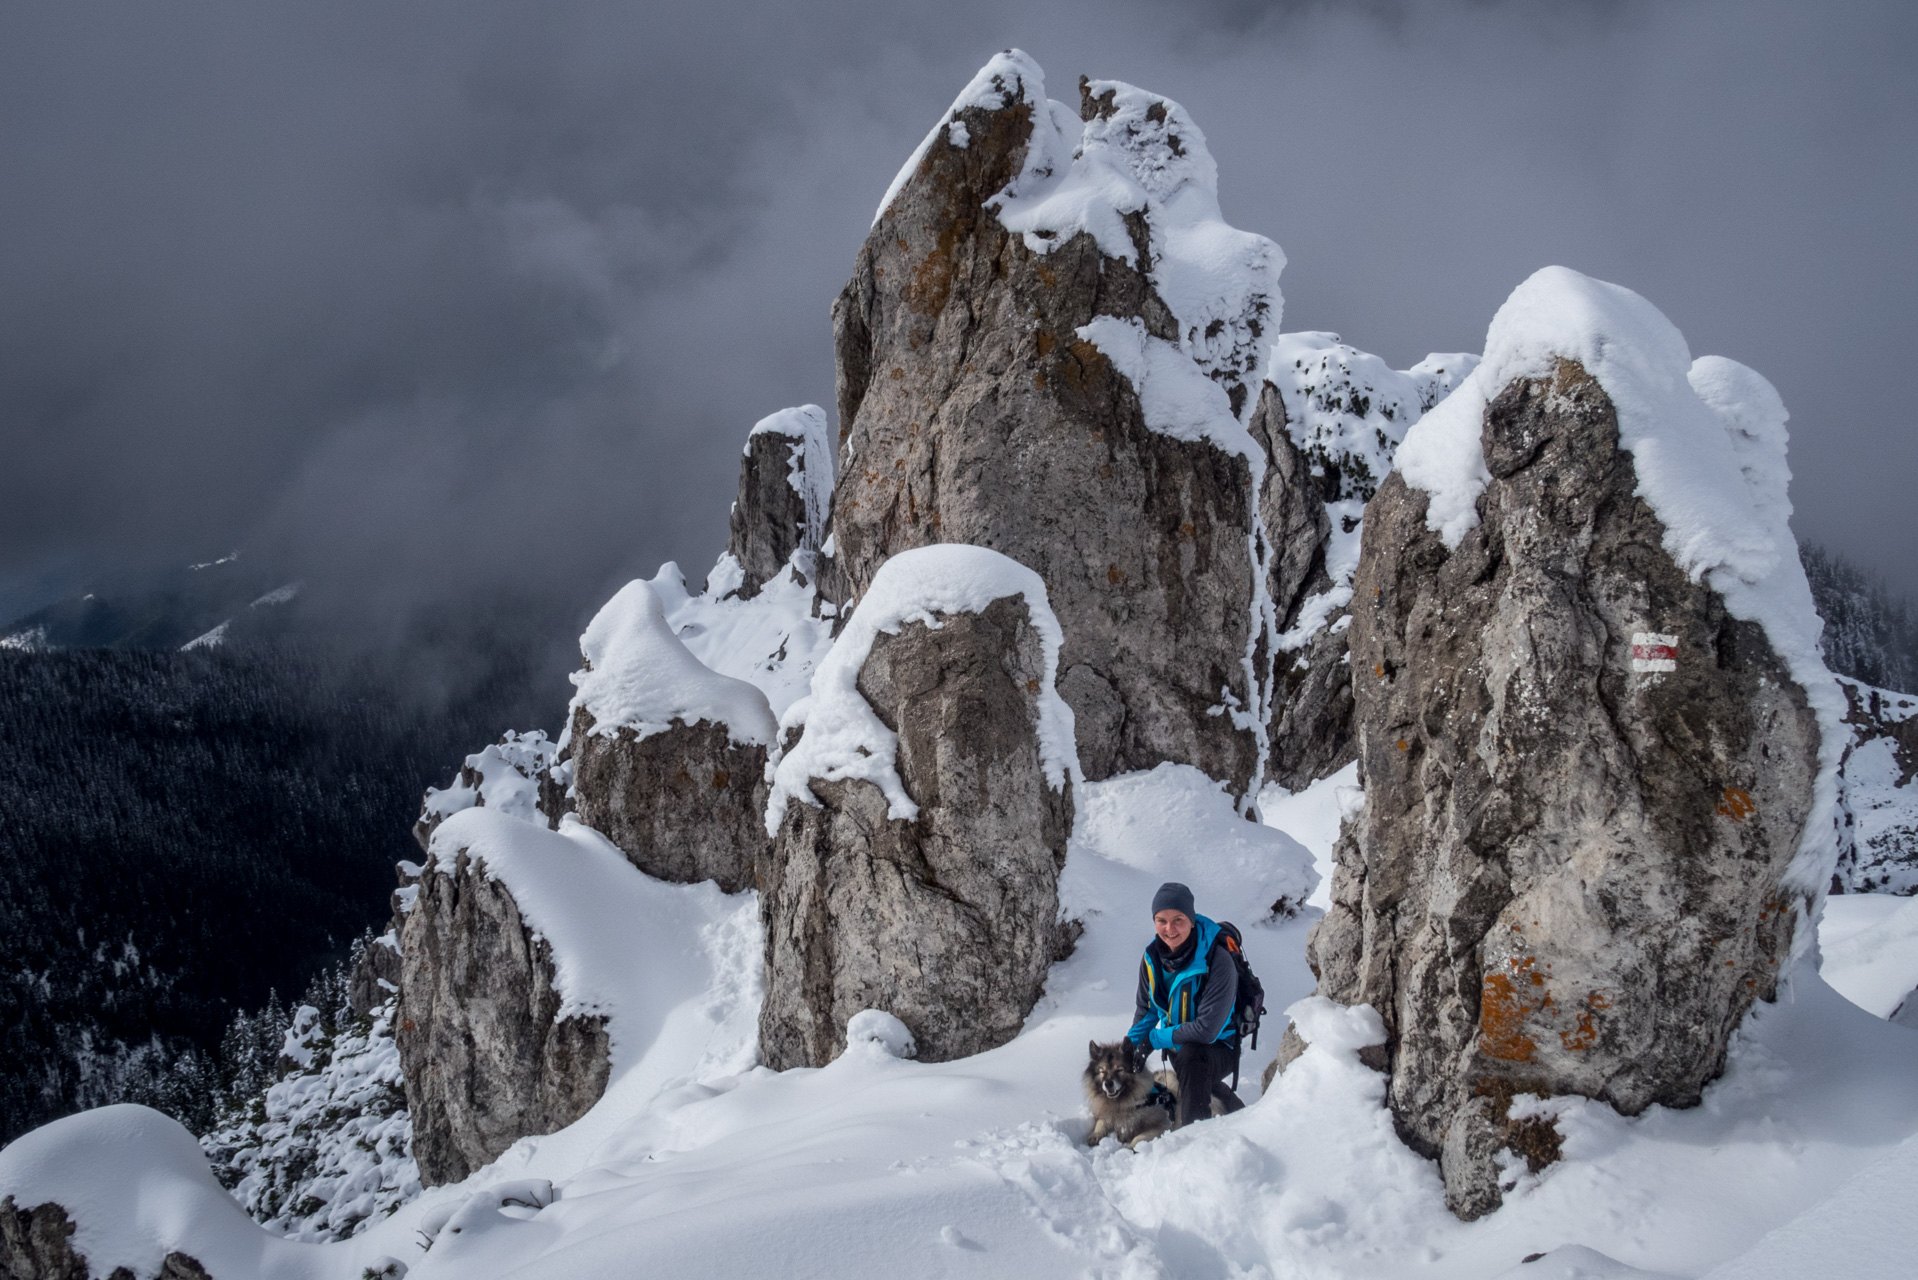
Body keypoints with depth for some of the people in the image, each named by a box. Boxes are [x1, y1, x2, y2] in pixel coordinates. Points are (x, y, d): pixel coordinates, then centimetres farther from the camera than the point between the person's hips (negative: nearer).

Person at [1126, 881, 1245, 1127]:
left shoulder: (1217, 962, -28)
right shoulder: (1152, 957, -7)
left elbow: (1207, 1029, -30)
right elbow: (1146, 1009, 10)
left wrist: (1154, 1040, -21)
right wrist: (1130, 1048, -3)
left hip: (1219, 1049, -7)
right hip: (1177, 1049, 7)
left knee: (1191, 1055, -35)